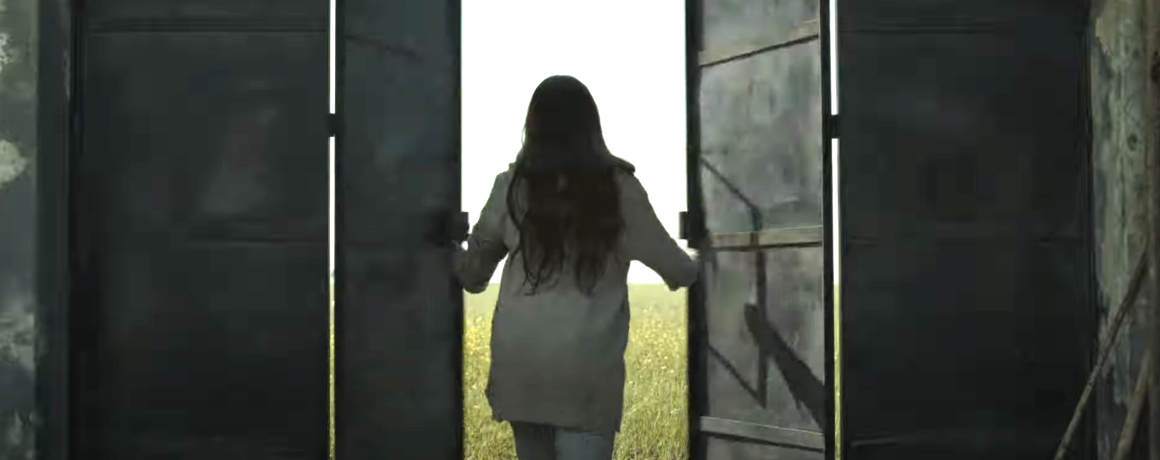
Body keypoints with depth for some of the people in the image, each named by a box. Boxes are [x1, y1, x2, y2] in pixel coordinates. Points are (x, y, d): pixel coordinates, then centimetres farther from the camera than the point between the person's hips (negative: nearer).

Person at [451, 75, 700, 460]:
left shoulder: (512, 186, 2)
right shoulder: (617, 187, -2)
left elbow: (473, 273, 12)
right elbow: (677, 269, 7)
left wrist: (449, 247, 34)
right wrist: (695, 263, 30)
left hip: (520, 362, 3)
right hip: (588, 366, -2)